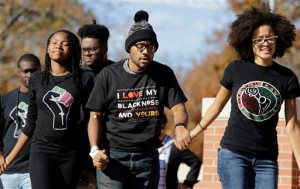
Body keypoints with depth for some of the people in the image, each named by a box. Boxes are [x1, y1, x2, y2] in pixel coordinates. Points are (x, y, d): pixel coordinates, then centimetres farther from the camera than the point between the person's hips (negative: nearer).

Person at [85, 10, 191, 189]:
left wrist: (180, 126, -25)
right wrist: (95, 150, -13)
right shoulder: (109, 75, 0)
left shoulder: (163, 74, 5)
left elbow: (178, 107, -1)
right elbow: (96, 116, 2)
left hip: (147, 156, 3)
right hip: (112, 156, -3)